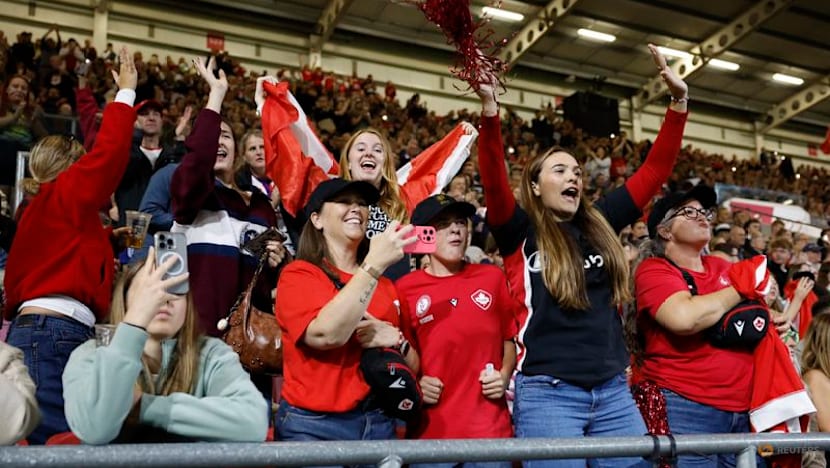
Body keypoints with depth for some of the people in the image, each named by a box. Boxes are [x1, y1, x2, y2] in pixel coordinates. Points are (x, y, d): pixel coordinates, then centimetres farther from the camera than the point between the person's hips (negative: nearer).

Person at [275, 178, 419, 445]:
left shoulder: (385, 286, 10)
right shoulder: (298, 274, -4)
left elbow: (413, 365, 12)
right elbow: (326, 335, -22)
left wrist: (395, 338, -9)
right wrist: (374, 264, -23)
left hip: (378, 423, 5)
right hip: (314, 425, -4)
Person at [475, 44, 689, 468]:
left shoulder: (600, 225, 12)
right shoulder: (521, 232, 1)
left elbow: (654, 171, 13)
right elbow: (493, 178, -15)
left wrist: (679, 103, 7)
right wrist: (489, 107, -28)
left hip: (613, 391, 5)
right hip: (547, 392, -5)